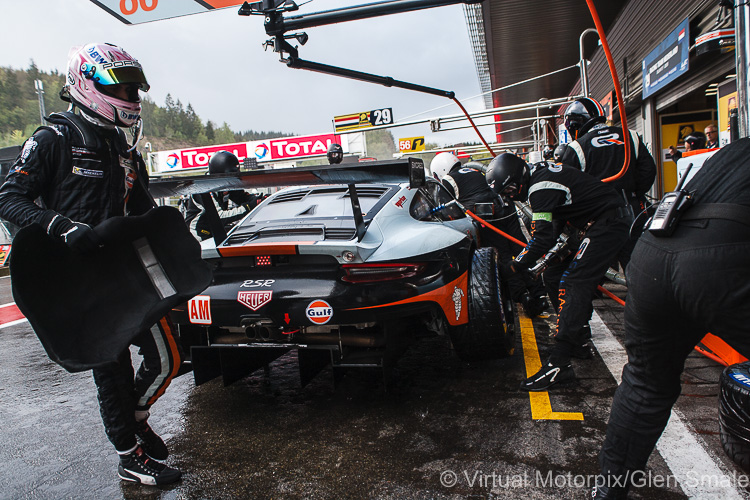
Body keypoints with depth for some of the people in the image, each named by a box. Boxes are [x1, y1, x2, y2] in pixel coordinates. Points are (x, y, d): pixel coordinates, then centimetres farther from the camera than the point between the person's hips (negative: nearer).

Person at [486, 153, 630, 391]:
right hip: (615, 218, 11)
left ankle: (559, 364, -22)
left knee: (574, 283, -17)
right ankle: (577, 337, 30)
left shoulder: (540, 189, -22)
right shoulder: (540, 172, 8)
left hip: (608, 223, -11)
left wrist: (515, 267, -15)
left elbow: (543, 239, -24)